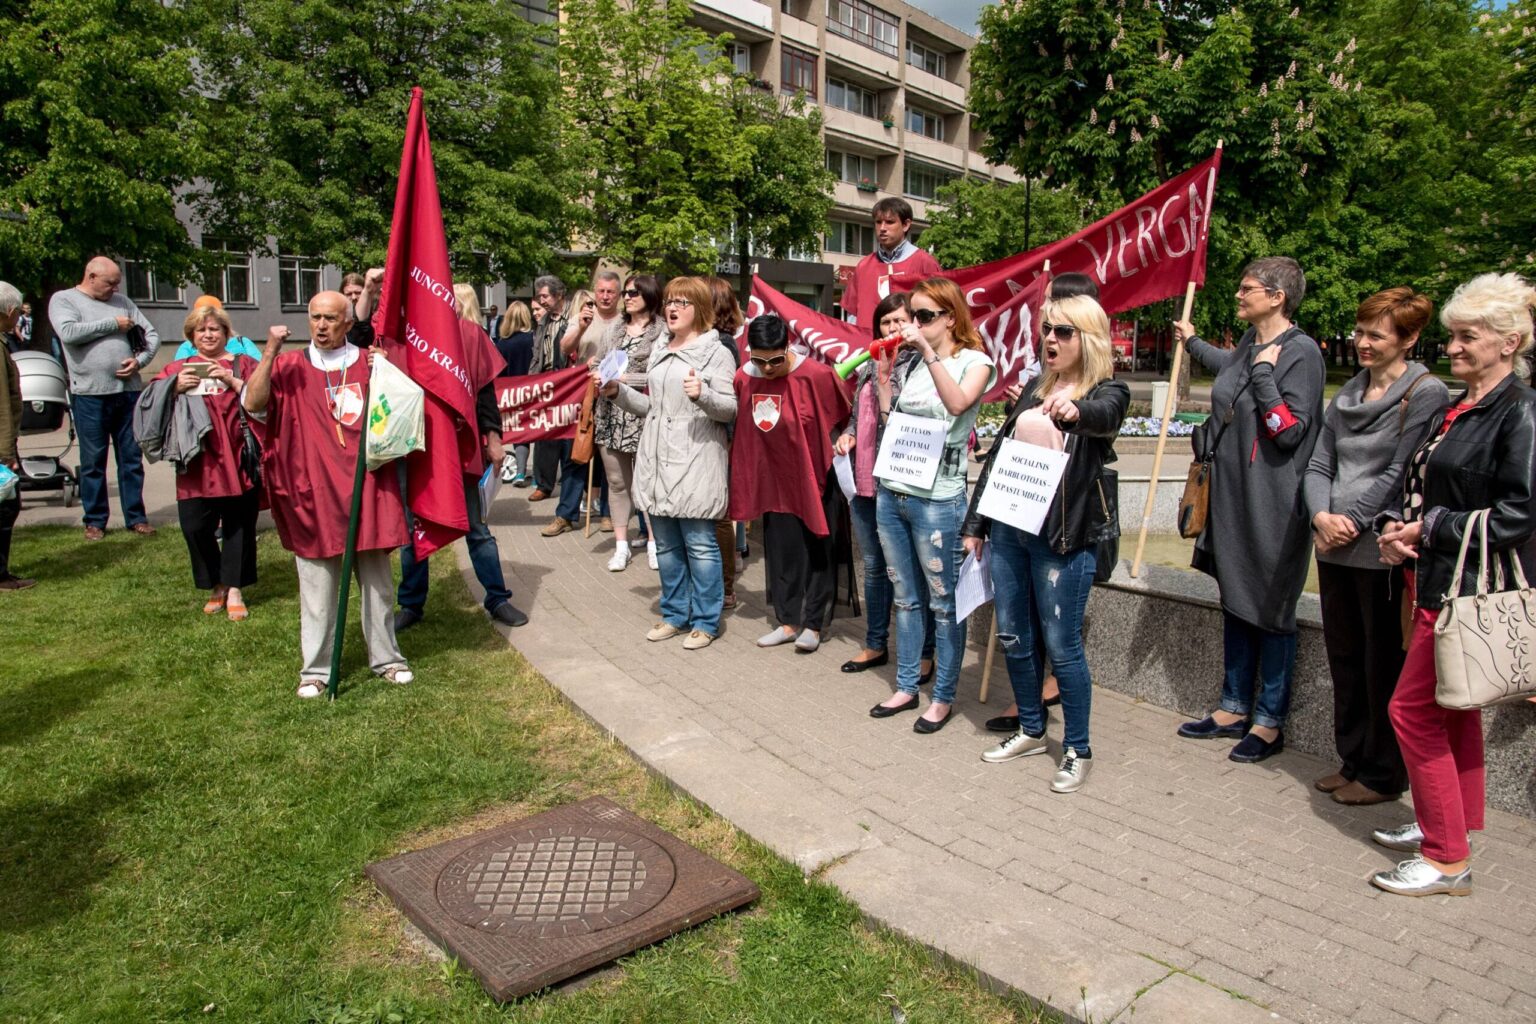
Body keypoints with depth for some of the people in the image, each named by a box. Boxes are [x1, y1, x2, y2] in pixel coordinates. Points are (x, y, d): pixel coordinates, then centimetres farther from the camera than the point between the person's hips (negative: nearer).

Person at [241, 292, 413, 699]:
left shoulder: (370, 362, 9)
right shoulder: (290, 366, 4)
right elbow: (253, 404, -9)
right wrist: (269, 352, -17)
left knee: (377, 580, 9)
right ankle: (316, 668, 15)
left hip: (368, 487, 1)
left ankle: (386, 657, 22)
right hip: (313, 492, -1)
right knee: (317, 586, 4)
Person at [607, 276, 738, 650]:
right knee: (665, 545, 12)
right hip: (657, 459, 7)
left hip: (695, 462, -7)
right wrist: (619, 392, 7)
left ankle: (706, 621, 10)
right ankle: (675, 614, 25)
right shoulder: (659, 351, 16)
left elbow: (730, 409, -8)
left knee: (699, 544, -2)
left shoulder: (714, 352, -3)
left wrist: (701, 395, -25)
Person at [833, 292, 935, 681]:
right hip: (864, 480, 7)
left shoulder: (920, 364, -9)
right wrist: (847, 435, 5)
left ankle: (923, 653, 15)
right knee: (873, 566, 17)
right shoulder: (868, 367, 14)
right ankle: (875, 645, 30)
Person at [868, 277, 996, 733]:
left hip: (937, 499, -6)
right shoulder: (913, 365, 14)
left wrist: (928, 350, -24)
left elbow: (958, 404, -25)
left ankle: (944, 697, 14)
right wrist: (883, 378, 7)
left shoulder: (975, 362, -3)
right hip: (892, 493, 7)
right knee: (906, 598, 15)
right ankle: (907, 687, 26)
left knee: (944, 602, 3)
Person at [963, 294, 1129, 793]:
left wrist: (1075, 410, -53)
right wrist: (975, 523, 13)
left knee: (1061, 644, -1)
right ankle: (1032, 731, 30)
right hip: (1008, 525, 6)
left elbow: (1105, 416, -29)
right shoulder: (1036, 388, 15)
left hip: (1062, 534, -6)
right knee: (1012, 636, 12)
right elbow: (997, 454, 16)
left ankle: (1078, 750, 16)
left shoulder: (1107, 390, -3)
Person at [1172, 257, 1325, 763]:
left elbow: (1290, 432, -20)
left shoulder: (1301, 351, -14)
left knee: (1272, 611, 3)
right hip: (1231, 497, 8)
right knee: (1235, 604, 15)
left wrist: (1263, 374, -20)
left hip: (1272, 505, -8)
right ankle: (1234, 709, 27)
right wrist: (1193, 343, 48)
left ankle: (1270, 722, 16)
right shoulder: (1249, 344, 9)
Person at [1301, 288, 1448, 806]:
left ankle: (1383, 774, 18)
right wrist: (1322, 515, -8)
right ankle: (1352, 759, 29)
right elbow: (1318, 464, 9)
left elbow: (1401, 473, -13)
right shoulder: (1348, 394, 13)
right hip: (1335, 548, 7)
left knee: (1383, 667, 4)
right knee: (1344, 659, 15)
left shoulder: (1426, 393, -6)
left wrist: (1353, 521, -15)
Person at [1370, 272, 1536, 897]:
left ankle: (1448, 861, 6)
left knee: (1413, 709, -6)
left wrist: (1430, 530, -14)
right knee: (1452, 710, 18)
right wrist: (1395, 527, -1)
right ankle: (1450, 826, 33)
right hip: (1438, 582, 9)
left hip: (1474, 590, -9)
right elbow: (1420, 488, 18)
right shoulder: (1454, 411, 13)